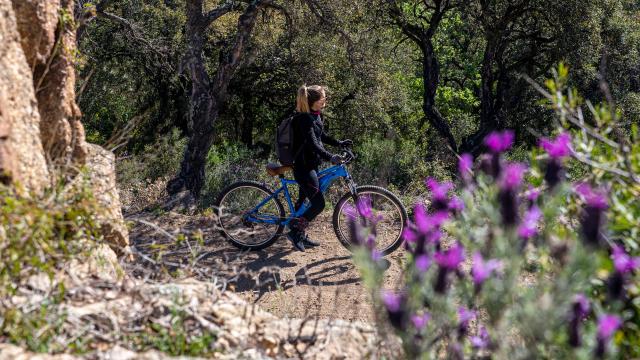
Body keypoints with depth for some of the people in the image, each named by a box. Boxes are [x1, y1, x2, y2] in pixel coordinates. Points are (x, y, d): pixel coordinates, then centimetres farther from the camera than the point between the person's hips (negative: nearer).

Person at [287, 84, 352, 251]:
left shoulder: (315, 116, 10)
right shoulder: (304, 119, -20)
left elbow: (322, 136, 25)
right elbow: (312, 143, -31)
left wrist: (339, 143, 17)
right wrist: (330, 157, -42)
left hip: (312, 164, 10)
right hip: (303, 167, -10)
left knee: (305, 200, 17)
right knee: (319, 203, -10)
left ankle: (300, 236, 28)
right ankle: (294, 231, 1)